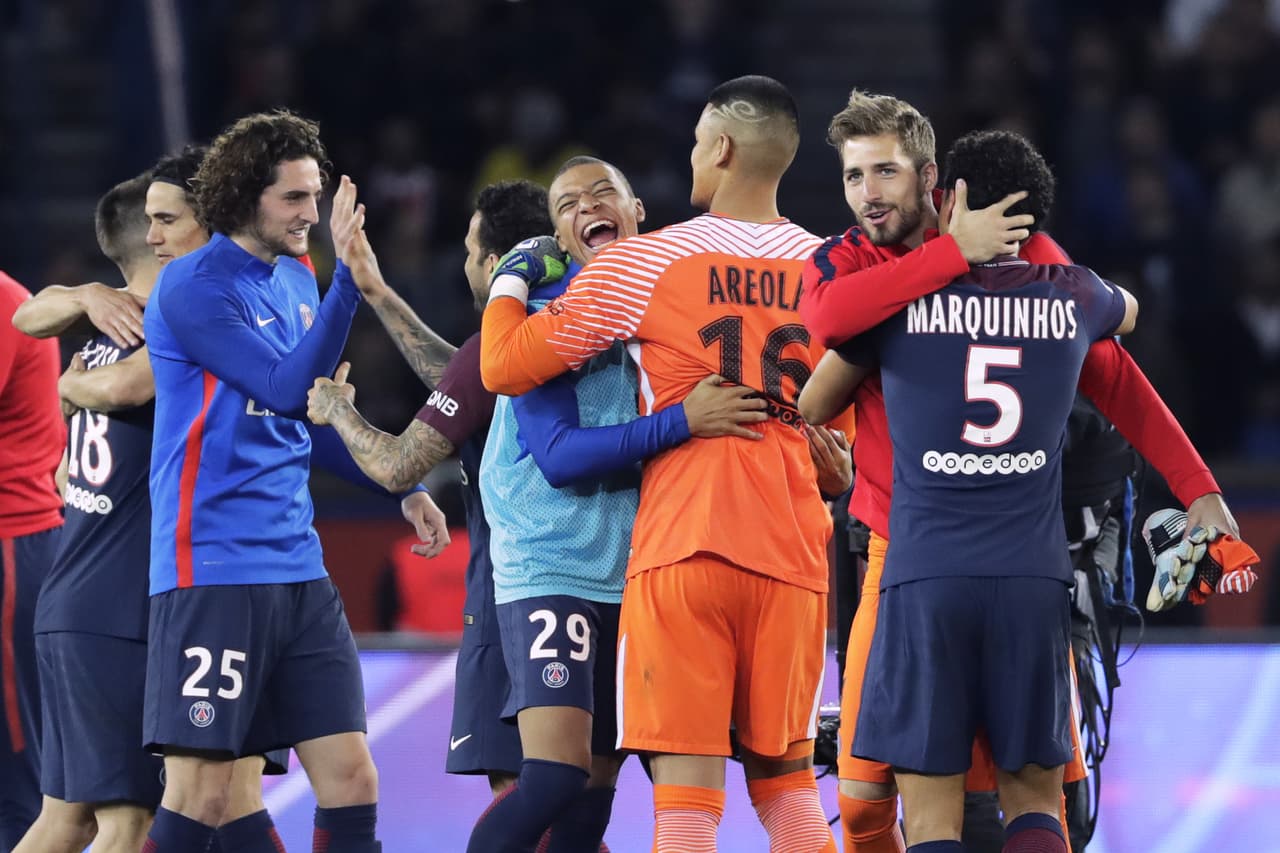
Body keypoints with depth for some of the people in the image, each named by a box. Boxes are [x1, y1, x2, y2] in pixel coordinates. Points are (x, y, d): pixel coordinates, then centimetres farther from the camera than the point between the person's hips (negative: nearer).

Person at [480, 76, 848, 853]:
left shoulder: (642, 264, -4)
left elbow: (505, 368, 3)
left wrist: (508, 282, 20)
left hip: (681, 548, -4)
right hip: (792, 555, 4)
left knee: (687, 786, -5)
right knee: (787, 777, 13)